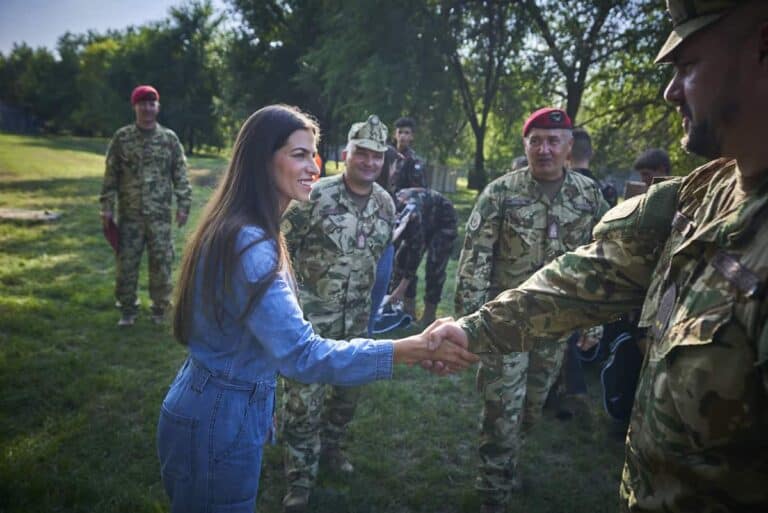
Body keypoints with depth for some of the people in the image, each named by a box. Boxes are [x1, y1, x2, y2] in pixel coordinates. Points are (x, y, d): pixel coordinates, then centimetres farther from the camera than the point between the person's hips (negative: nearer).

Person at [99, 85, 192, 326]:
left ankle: (160, 309, 17)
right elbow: (111, 175, 5)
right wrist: (107, 206, -1)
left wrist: (183, 205, -3)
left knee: (162, 262, 3)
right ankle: (127, 309, 17)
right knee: (126, 262, 4)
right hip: (129, 214, 0)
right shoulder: (122, 138, 4)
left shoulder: (169, 138, 4)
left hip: (160, 214, 0)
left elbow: (180, 175, 4)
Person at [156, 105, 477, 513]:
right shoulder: (249, 244, -27)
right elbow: (302, 353, -33)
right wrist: (410, 349, -34)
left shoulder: (238, 230, 5)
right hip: (219, 420, -9)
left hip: (214, 409, 9)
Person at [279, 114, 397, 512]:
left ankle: (329, 445, 43)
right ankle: (300, 477, 17)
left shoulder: (386, 204, 2)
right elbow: (281, 246, -10)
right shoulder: (315, 196, -15)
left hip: (357, 317, 5)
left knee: (349, 389, 18)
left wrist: (378, 300, 18)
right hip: (310, 313, -5)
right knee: (303, 397, -1)